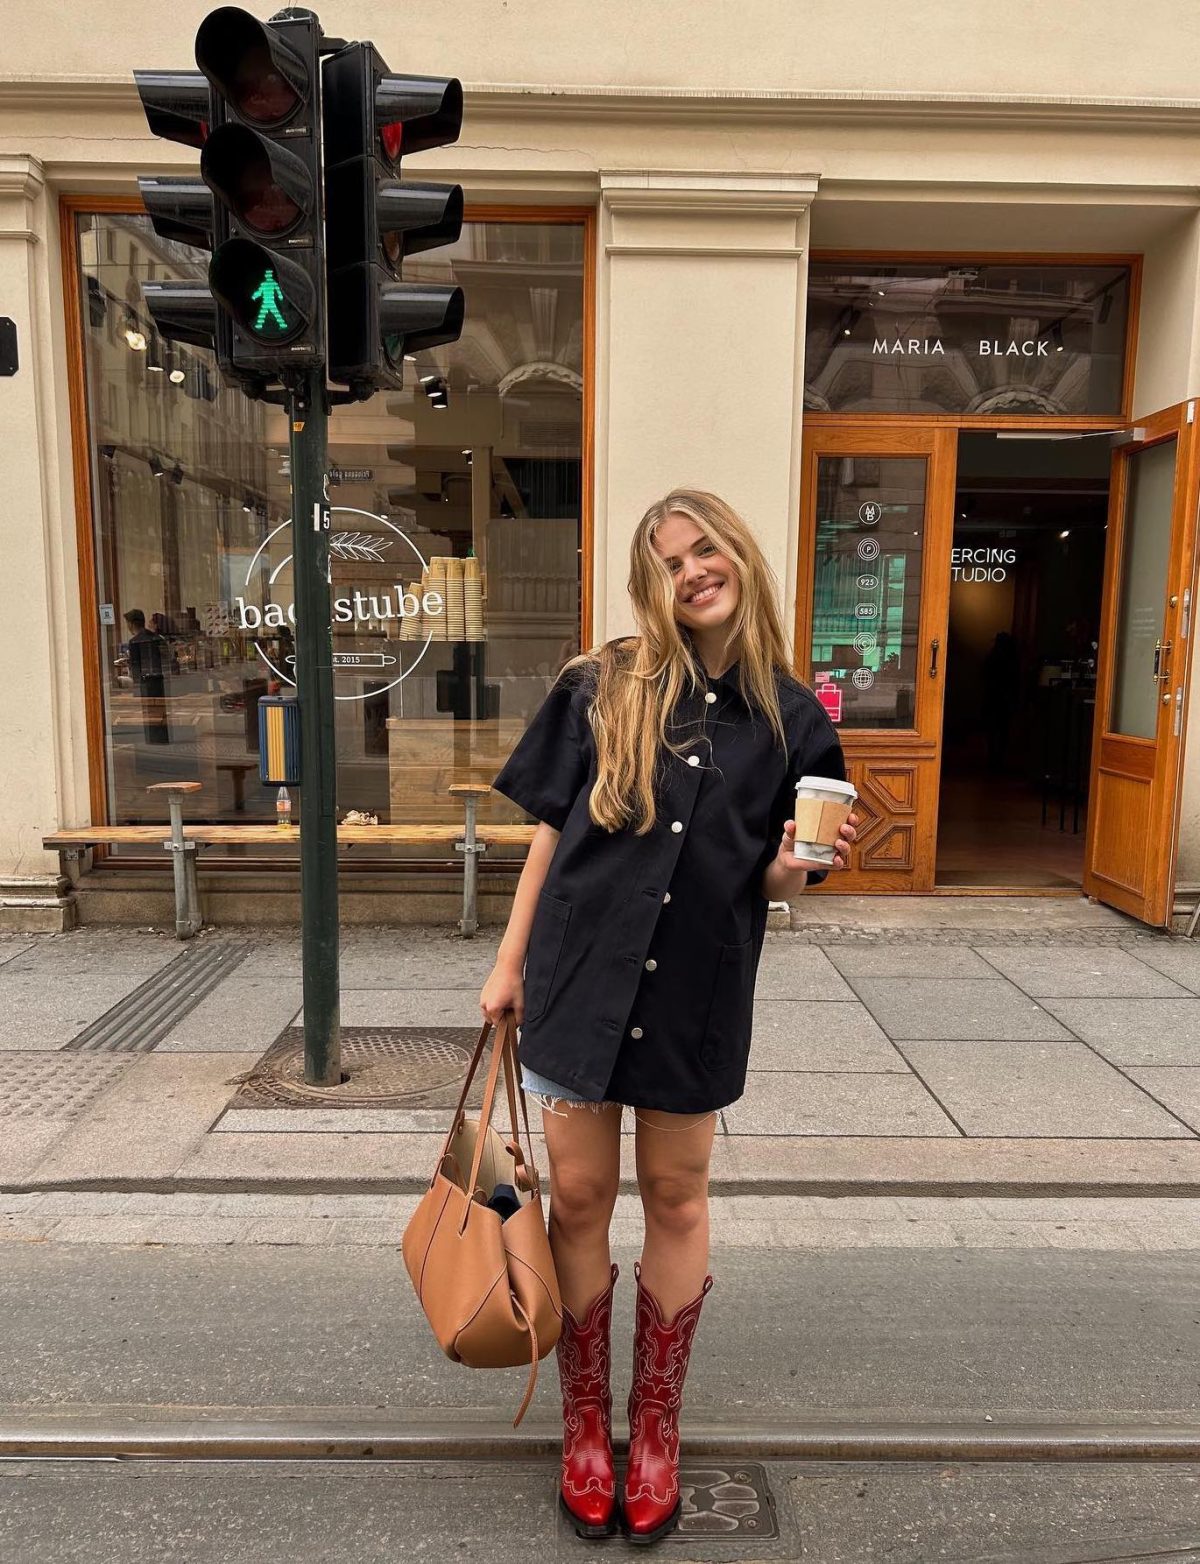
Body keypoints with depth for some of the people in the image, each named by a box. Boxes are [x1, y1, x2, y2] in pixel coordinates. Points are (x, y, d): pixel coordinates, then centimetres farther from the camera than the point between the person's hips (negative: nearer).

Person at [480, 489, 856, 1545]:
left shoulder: (791, 719, -1)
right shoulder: (603, 687, -2)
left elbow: (770, 880, 6)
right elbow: (550, 831, 2)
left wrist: (793, 865, -17)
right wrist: (511, 961, 2)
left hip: (698, 991, 0)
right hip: (582, 974, 0)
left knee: (676, 1200, 14)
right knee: (579, 1198, 10)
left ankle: (657, 1427, 35)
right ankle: (585, 1424, 33)